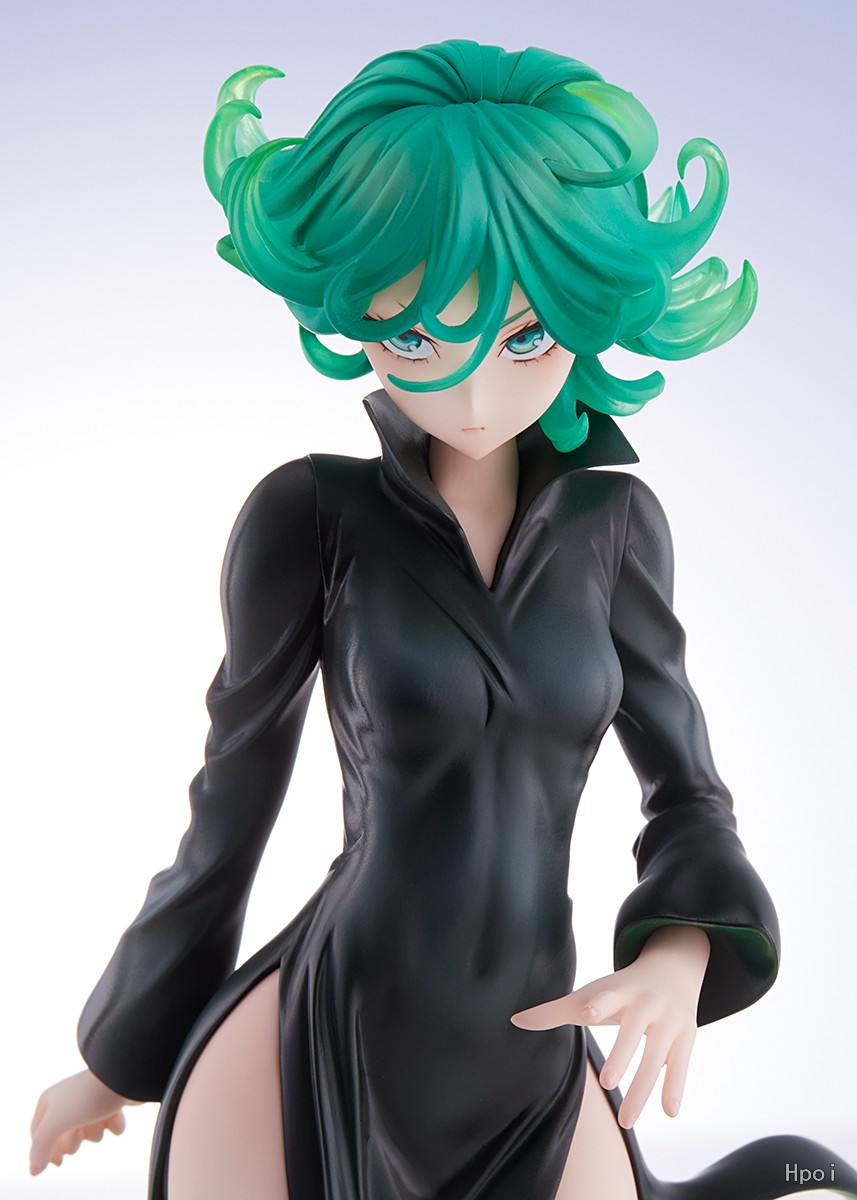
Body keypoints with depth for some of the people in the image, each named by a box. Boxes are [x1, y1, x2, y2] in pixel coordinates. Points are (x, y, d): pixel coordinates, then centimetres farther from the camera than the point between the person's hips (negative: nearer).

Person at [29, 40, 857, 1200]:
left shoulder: (613, 522, 2)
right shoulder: (310, 516, -9)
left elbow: (685, 787, 7)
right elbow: (233, 800, 1)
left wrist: (681, 958, -15)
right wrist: (119, 1056, 11)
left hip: (531, 1069, 4)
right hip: (314, 1052, -3)